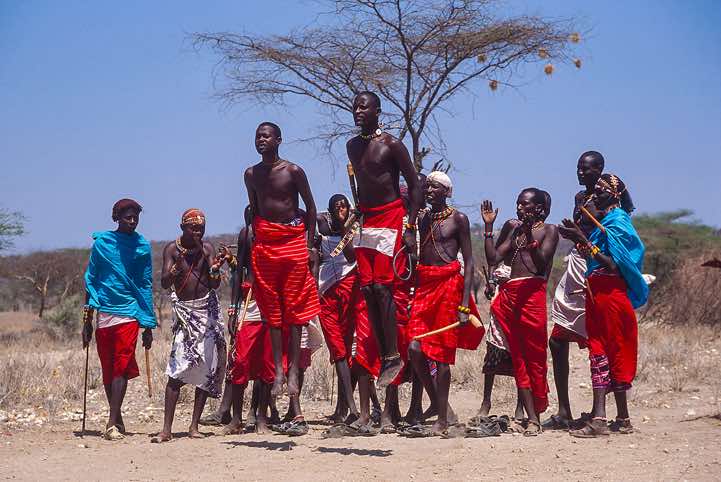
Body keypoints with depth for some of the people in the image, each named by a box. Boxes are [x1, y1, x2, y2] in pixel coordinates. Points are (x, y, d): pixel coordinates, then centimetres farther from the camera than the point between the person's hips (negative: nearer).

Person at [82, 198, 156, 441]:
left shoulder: (142, 246, 4)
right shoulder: (101, 242, 5)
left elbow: (146, 285, 8)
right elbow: (91, 279, 8)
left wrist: (148, 325, 5)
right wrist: (87, 319, 5)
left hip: (129, 313, -2)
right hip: (104, 313, 2)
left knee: (121, 368, -12)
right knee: (108, 371, 7)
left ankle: (113, 424, -15)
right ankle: (116, 419, 20)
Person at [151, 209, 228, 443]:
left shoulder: (207, 249, 3)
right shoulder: (172, 249, -1)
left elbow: (215, 285, -4)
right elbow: (164, 283, -11)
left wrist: (216, 267, -23)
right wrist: (177, 267, -29)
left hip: (207, 309, 2)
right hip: (184, 310, -2)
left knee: (206, 367, -1)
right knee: (177, 370, -10)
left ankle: (194, 426, 5)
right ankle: (166, 429, -11)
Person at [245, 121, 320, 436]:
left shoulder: (293, 171, -3)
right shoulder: (251, 174, 10)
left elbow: (310, 207, 2)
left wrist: (310, 245, -2)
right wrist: (251, 241, 13)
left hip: (293, 241, -4)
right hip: (264, 244, 4)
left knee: (295, 310, -3)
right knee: (272, 311, 1)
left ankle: (293, 372, -2)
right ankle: (278, 371, 1)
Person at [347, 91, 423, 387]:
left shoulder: (391, 145, -8)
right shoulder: (352, 146, 12)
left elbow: (415, 186, -7)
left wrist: (411, 229, -13)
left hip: (390, 219, -7)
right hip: (365, 221, 7)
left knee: (381, 287, -14)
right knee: (368, 290, 0)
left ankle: (393, 356, -10)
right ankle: (383, 356, 3)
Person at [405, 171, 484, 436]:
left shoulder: (458, 219, 0)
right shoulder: (423, 219, 15)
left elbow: (469, 262, -4)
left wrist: (464, 304, -12)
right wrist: (414, 294, 10)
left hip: (449, 283, -5)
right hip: (424, 285, 5)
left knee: (441, 354, -4)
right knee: (415, 349, -7)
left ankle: (442, 421, 2)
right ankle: (438, 405, 11)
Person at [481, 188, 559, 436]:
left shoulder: (549, 230, 6)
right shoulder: (516, 231, 23)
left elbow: (542, 263, -8)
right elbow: (493, 258, 15)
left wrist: (530, 234, -16)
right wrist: (489, 226, 12)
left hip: (533, 293, -6)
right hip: (508, 295, 6)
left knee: (535, 357, -6)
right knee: (518, 358, 0)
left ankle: (537, 412, 1)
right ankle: (531, 418, 0)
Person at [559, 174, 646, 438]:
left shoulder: (617, 221, -10)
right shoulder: (603, 220, 17)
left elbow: (612, 265, -19)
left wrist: (583, 241, -20)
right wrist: (579, 238, 10)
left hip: (610, 294, -9)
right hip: (597, 295, 9)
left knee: (613, 352, -7)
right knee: (598, 351, 6)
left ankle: (622, 418, -6)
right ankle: (599, 418, 6)